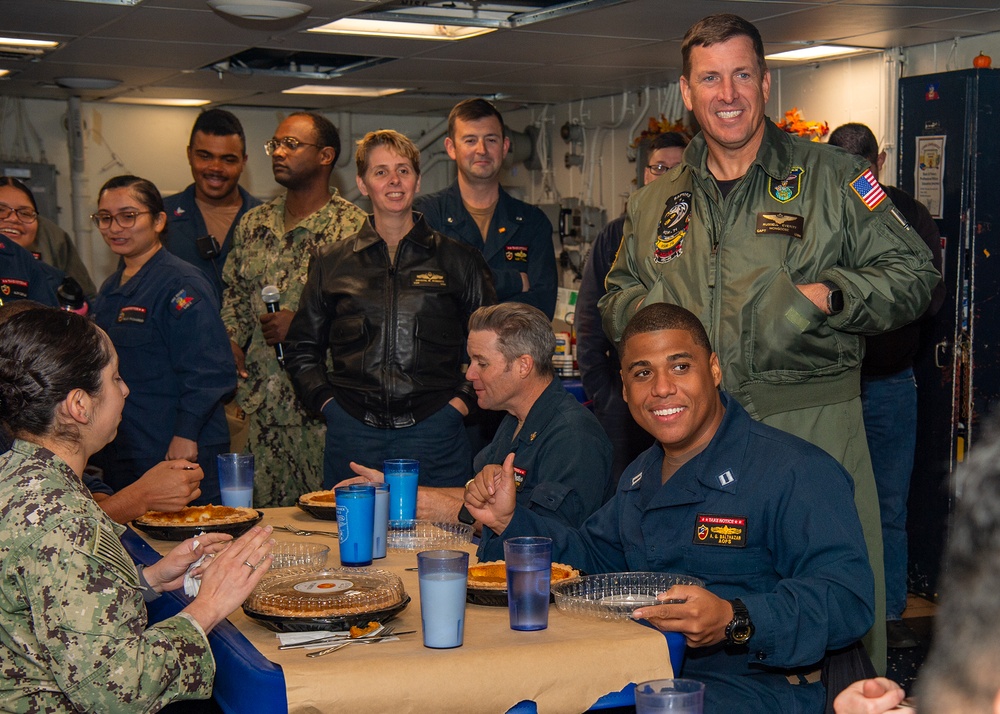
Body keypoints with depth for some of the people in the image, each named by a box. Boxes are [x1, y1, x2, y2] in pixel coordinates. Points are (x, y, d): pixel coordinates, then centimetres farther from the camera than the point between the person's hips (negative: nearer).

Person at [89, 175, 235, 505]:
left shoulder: (182, 285, -11)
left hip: (181, 454, -8)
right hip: (118, 454, 8)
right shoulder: (111, 289, 16)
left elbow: (209, 371, -17)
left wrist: (186, 435, -21)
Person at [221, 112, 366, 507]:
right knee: (264, 516, 10)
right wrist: (231, 342, 6)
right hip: (261, 400, 6)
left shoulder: (354, 227, -7)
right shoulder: (253, 223, 14)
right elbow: (234, 295, 23)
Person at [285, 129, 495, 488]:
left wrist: (462, 400, 0)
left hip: (434, 433, -1)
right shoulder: (332, 263, 11)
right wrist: (326, 402, 4)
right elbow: (302, 348, 18)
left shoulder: (458, 261, 8)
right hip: (352, 435, 1)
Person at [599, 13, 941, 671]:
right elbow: (618, 298, 24)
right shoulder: (656, 204, 15)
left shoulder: (831, 177, 2)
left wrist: (822, 296, -15)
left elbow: (914, 273, 0)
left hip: (813, 426, -3)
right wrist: (643, 309, 1)